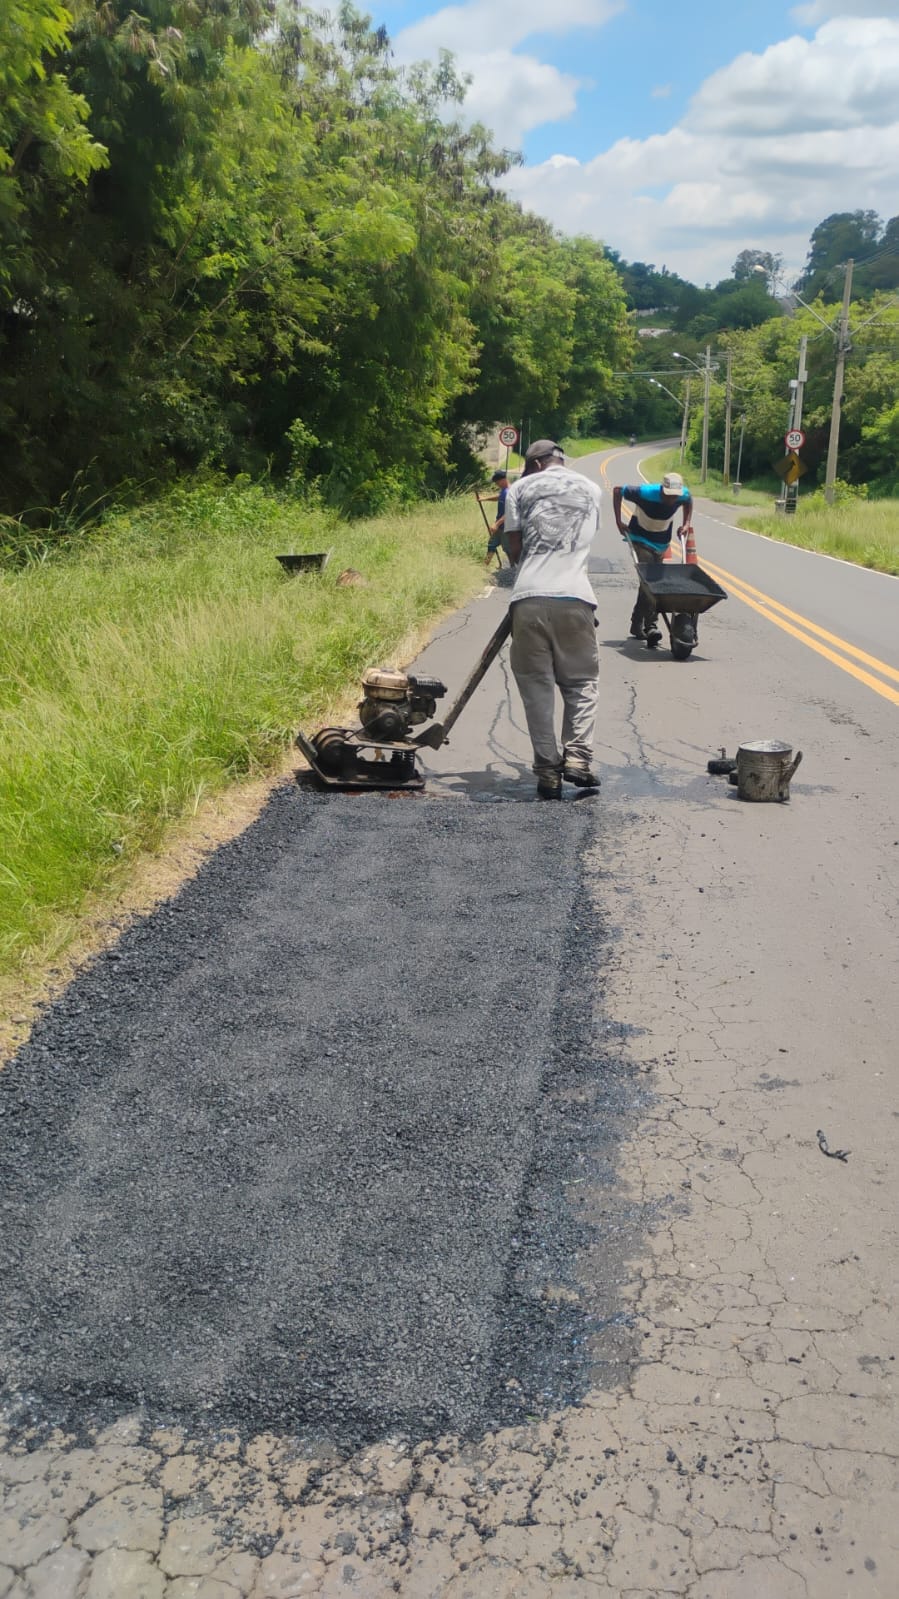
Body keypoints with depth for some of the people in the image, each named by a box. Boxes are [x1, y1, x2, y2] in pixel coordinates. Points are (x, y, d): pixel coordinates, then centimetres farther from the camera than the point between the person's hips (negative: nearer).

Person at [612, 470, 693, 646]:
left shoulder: (684, 495, -17)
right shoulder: (645, 493, -29)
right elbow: (617, 491, -15)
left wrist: (686, 524, 0)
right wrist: (619, 522, -16)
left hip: (662, 544, 5)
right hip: (640, 539, -5)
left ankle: (637, 625, 26)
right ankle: (651, 626, -25)